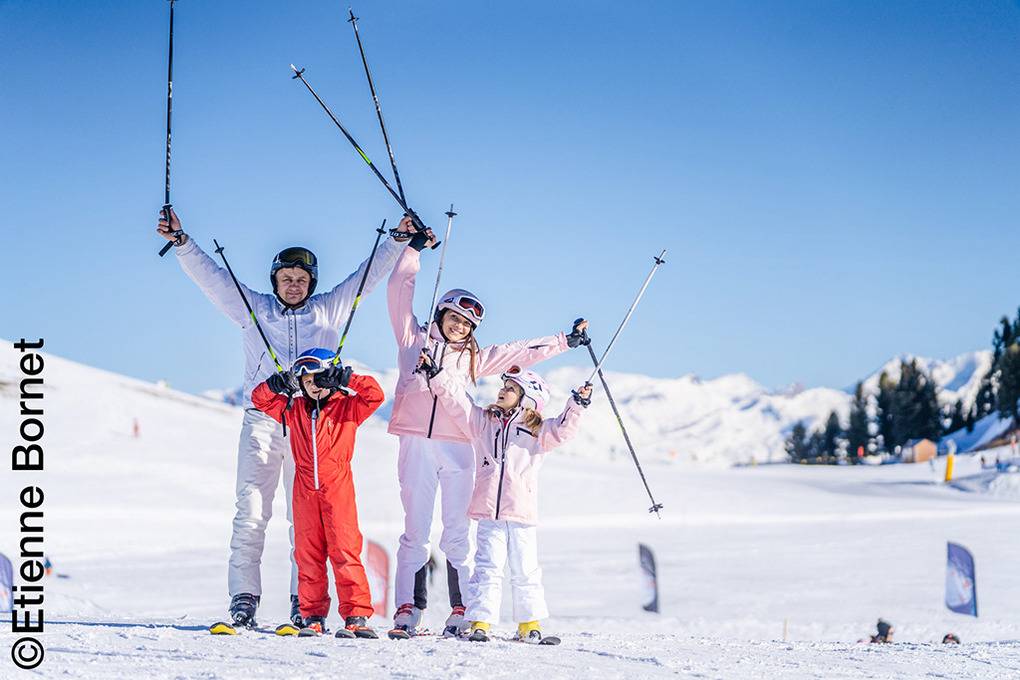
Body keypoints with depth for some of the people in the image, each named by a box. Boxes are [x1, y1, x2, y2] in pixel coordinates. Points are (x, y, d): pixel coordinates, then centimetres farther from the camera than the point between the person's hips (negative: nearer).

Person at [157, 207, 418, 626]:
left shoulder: (329, 309, 17)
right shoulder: (252, 308, 16)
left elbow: (369, 275, 18)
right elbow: (211, 276, 11)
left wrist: (399, 240, 11)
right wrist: (181, 242, 1)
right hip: (262, 421, -1)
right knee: (250, 513, -9)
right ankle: (243, 600, -7)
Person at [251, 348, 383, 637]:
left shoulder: (347, 407, 5)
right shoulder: (294, 409, 14)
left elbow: (375, 395, -8)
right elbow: (260, 399, 13)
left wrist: (345, 379, -16)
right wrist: (279, 384, -7)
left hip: (338, 487, -3)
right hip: (305, 491, 3)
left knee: (344, 551, -9)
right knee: (308, 555, 4)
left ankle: (357, 616, -10)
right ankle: (313, 617, 10)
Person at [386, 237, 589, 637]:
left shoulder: (474, 357, 24)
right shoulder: (413, 338, 17)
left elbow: (523, 352, 27)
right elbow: (399, 290, 15)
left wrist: (565, 341, 27)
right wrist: (414, 250, 17)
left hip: (458, 449, 2)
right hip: (417, 445, -2)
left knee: (458, 534, -1)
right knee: (415, 531, -4)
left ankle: (462, 611, -2)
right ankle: (407, 609, -4)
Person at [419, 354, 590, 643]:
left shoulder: (537, 431, 7)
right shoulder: (483, 421, 12)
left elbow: (563, 429, -5)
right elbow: (455, 402, 9)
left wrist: (577, 404, -20)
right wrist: (434, 374, 3)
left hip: (522, 514, -1)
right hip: (490, 514, 1)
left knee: (525, 572, 6)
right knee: (488, 569, -3)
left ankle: (530, 624, 16)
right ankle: (480, 623, -2)